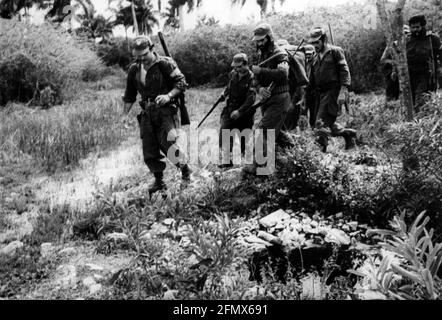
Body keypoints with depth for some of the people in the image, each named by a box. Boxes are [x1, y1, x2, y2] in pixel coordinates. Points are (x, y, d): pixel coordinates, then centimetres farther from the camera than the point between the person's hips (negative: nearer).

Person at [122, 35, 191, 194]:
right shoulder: (134, 70, 10)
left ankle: (185, 171, 7)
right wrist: (125, 115, 10)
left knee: (168, 144, -17)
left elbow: (181, 83, -7)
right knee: (149, 152, 3)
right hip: (147, 113, 5)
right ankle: (159, 182, 18)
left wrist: (168, 95, -22)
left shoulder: (165, 64, -6)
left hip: (165, 110, -5)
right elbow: (129, 96, 17)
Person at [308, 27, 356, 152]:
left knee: (321, 123, -15)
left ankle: (322, 148, -11)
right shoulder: (316, 58, 19)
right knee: (328, 123, 9)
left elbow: (344, 71, -9)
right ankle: (347, 133, 29)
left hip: (333, 91, -7)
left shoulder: (335, 51, -1)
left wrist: (343, 90, -20)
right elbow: (312, 79, 22)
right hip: (320, 94, 7)